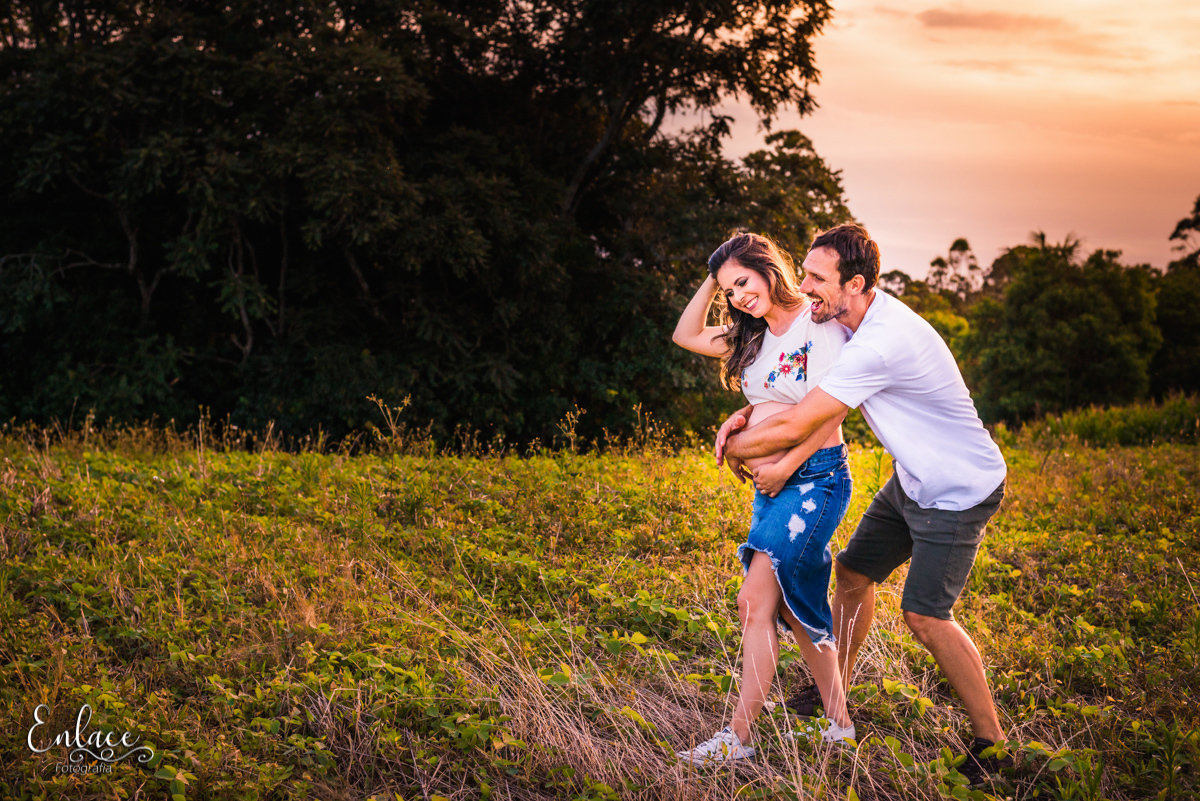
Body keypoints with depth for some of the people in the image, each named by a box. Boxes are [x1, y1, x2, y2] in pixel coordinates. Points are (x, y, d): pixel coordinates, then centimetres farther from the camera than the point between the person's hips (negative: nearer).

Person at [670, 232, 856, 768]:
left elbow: (829, 414, -15)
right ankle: (839, 723, 20)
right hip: (770, 483, 8)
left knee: (756, 599, -13)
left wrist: (785, 466, -13)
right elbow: (685, 335, 20)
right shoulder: (753, 336, 12)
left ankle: (739, 737, -9)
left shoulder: (817, 325, -12)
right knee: (796, 605, 10)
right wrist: (712, 280, 10)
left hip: (814, 478, -8)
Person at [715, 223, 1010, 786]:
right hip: (913, 480, 9)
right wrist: (747, 414, -5)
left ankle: (991, 743, 4)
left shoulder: (881, 343, -34)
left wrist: (735, 449, -11)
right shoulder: (851, 319, -3)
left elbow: (793, 428, -30)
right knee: (854, 571, 14)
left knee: (925, 616, -12)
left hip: (959, 491, -9)